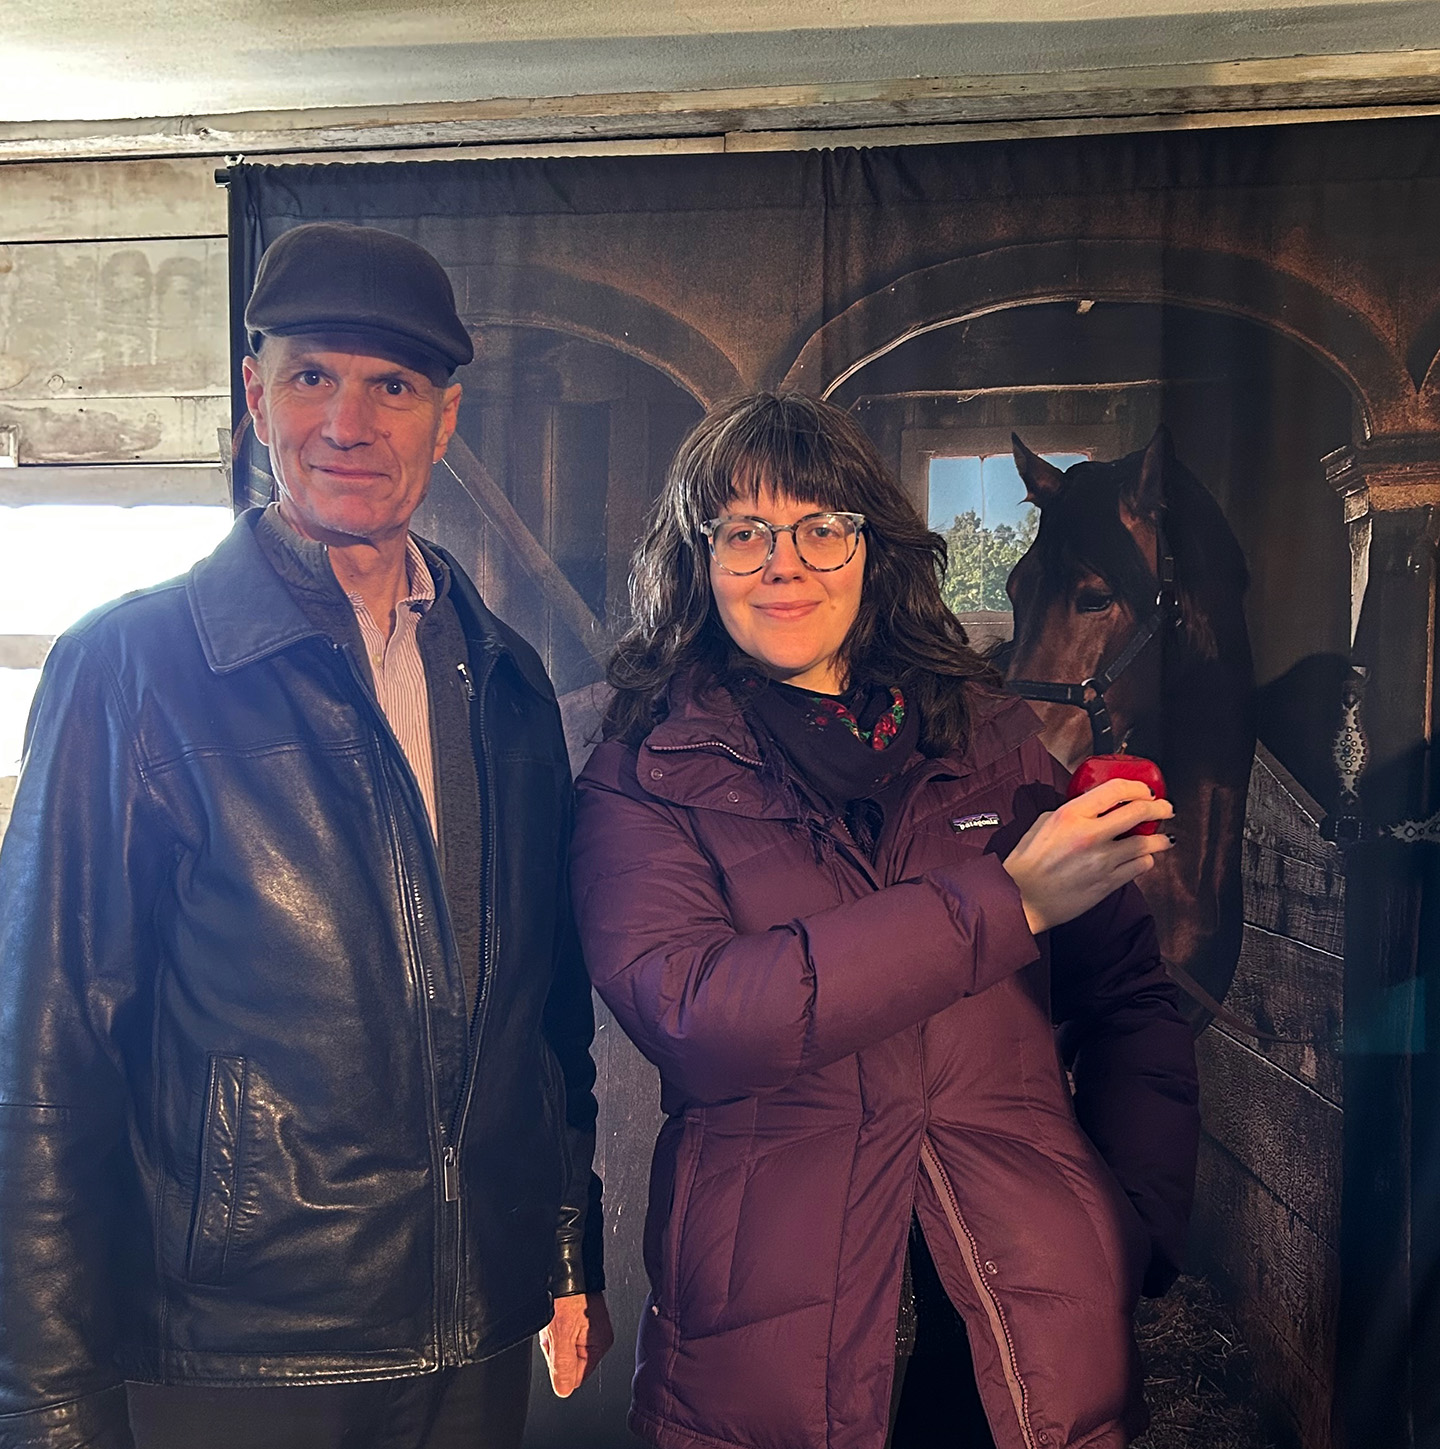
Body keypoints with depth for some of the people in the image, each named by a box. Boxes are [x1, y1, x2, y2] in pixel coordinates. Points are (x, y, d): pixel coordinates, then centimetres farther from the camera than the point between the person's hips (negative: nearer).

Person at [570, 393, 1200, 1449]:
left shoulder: (998, 743, 4)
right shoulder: (642, 777, -4)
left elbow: (1128, 1003, 8)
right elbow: (687, 1010, -21)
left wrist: (1137, 1233, -5)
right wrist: (1004, 901, -21)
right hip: (770, 1338, -2)